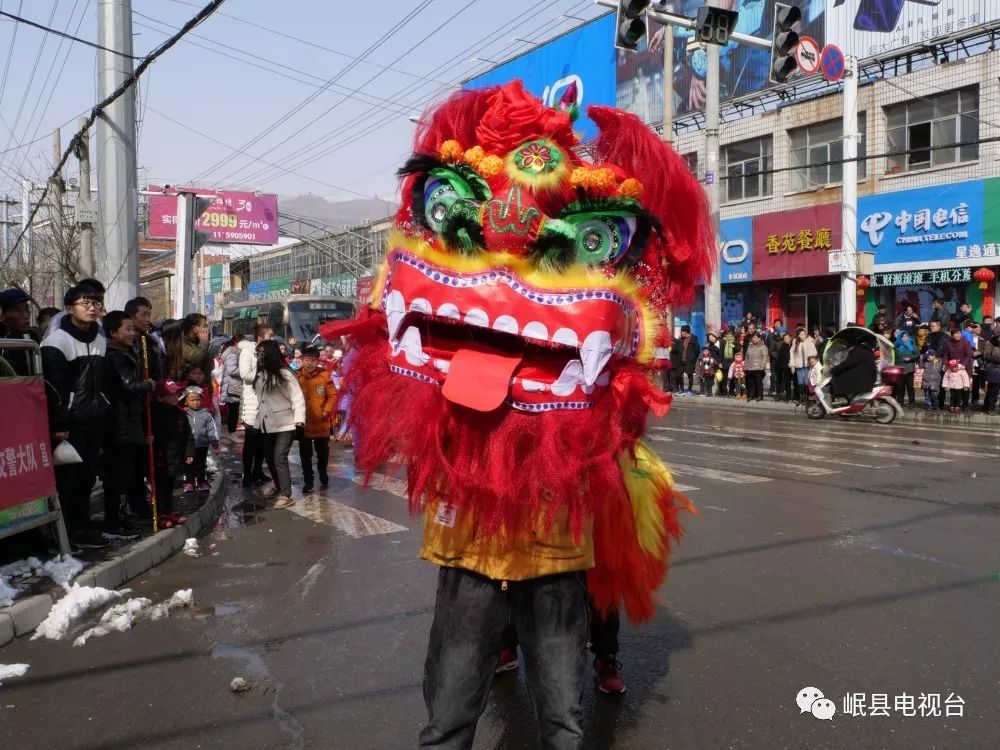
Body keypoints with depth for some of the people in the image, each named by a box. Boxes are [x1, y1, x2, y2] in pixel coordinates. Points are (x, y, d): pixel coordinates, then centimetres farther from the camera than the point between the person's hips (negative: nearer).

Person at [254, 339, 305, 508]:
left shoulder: (284, 373, -12)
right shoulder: (260, 375, 9)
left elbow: (297, 397, -15)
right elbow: (259, 400, 14)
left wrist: (299, 418, -24)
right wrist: (258, 421, 14)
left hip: (284, 424, -7)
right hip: (267, 425, 7)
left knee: (279, 459, -11)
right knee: (269, 458, 15)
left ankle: (286, 495, -7)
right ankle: (279, 487, 33)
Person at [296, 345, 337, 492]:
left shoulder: (325, 375, -8)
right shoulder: (297, 376, -8)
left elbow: (332, 396, -3)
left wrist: (326, 411, -12)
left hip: (321, 422, 1)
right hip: (303, 422, 0)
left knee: (323, 453, 17)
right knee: (305, 455, 8)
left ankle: (323, 477, 39)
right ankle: (308, 482, 21)